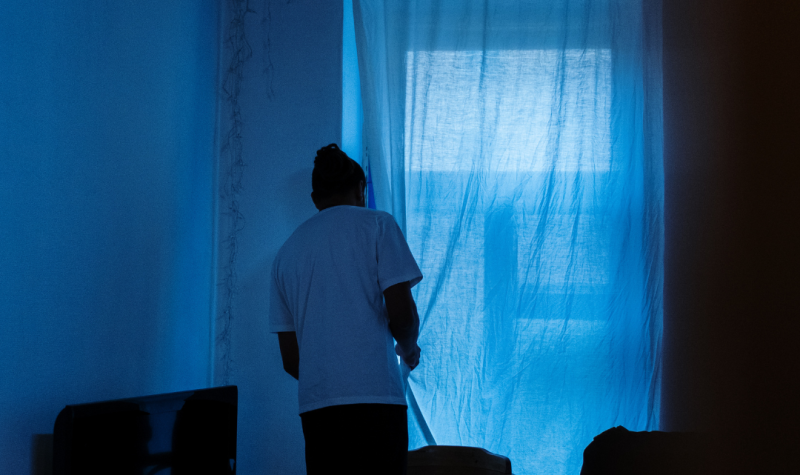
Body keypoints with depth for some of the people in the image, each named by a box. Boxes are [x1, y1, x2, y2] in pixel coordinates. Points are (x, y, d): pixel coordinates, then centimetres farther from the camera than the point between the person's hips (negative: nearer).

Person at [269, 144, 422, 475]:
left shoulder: (287, 251, 18)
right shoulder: (376, 225, 5)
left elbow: (290, 359, 17)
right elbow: (401, 313, -5)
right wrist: (409, 349, 15)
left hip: (314, 406, 5)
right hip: (375, 399, -4)